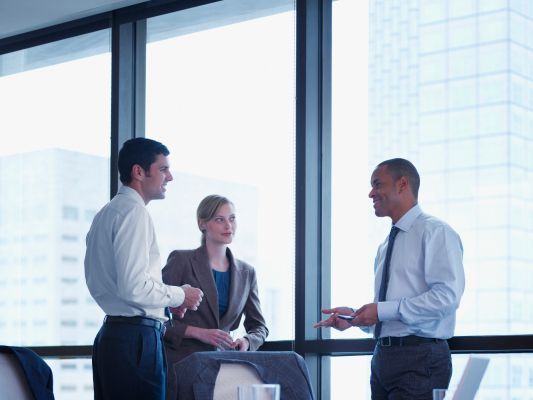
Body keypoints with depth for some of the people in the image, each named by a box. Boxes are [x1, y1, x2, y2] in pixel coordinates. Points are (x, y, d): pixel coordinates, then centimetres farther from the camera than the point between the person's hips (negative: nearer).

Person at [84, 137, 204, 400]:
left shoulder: (106, 213, 18)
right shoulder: (133, 211, -12)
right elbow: (133, 287, -21)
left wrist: (166, 298, 18)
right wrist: (179, 296, -6)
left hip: (109, 336, 10)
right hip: (136, 338, -10)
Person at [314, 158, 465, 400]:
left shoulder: (435, 232, -6)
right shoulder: (385, 247, 18)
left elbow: (447, 295, -19)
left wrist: (383, 310, -18)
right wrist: (355, 316, 2)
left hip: (419, 360, -7)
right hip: (383, 358, 7)